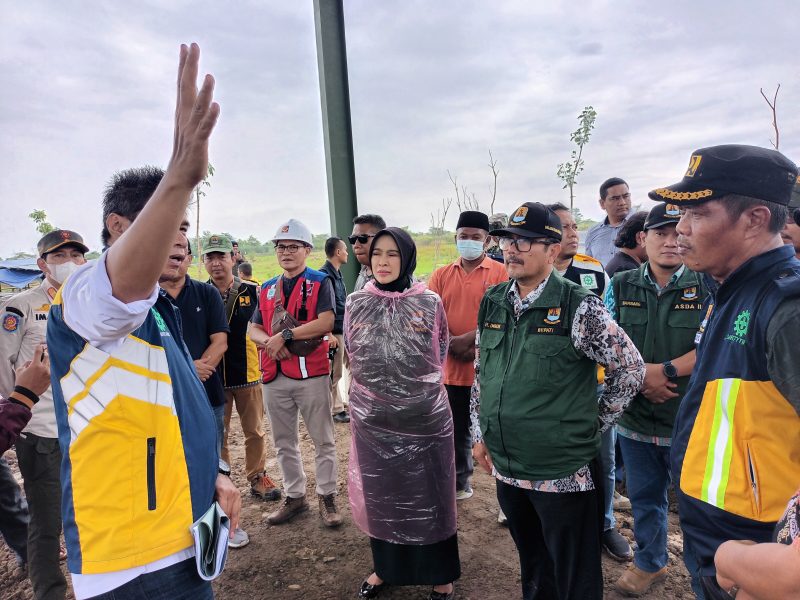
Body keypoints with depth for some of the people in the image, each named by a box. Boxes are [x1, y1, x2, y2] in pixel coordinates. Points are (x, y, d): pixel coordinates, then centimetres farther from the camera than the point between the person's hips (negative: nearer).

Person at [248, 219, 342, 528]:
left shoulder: (320, 282, -2)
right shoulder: (267, 288, 15)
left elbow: (326, 323, -15)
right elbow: (254, 329, 11)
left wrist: (285, 335, -17)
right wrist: (269, 342, -12)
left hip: (311, 373, -5)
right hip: (274, 375, 5)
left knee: (323, 439, 5)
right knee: (283, 442, 15)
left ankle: (327, 497, 21)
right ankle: (295, 496, 31)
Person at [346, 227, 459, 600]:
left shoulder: (430, 303, -7)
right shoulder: (356, 303, -1)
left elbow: (439, 358, 5)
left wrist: (416, 387, 9)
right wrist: (378, 387, 12)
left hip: (424, 418, -2)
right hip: (372, 419, 2)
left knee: (428, 496, 11)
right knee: (380, 495, 16)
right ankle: (386, 569, 39)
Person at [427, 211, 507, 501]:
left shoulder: (499, 273, -3)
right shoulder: (441, 275, 8)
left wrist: (467, 339, -19)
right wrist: (453, 347, -13)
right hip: (452, 368, 4)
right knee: (457, 431, 17)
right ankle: (459, 484, 35)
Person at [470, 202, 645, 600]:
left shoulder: (580, 308, -15)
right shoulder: (492, 303, 1)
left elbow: (630, 369, -7)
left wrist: (592, 425, -4)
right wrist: (479, 434, 9)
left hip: (565, 472, -4)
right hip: (506, 468, 5)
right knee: (531, 567, 25)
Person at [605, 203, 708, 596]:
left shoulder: (707, 286, -7)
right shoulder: (621, 285, 1)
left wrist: (666, 370, -21)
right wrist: (642, 373, -15)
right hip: (635, 417, 3)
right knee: (644, 498, 19)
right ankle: (649, 563, 42)